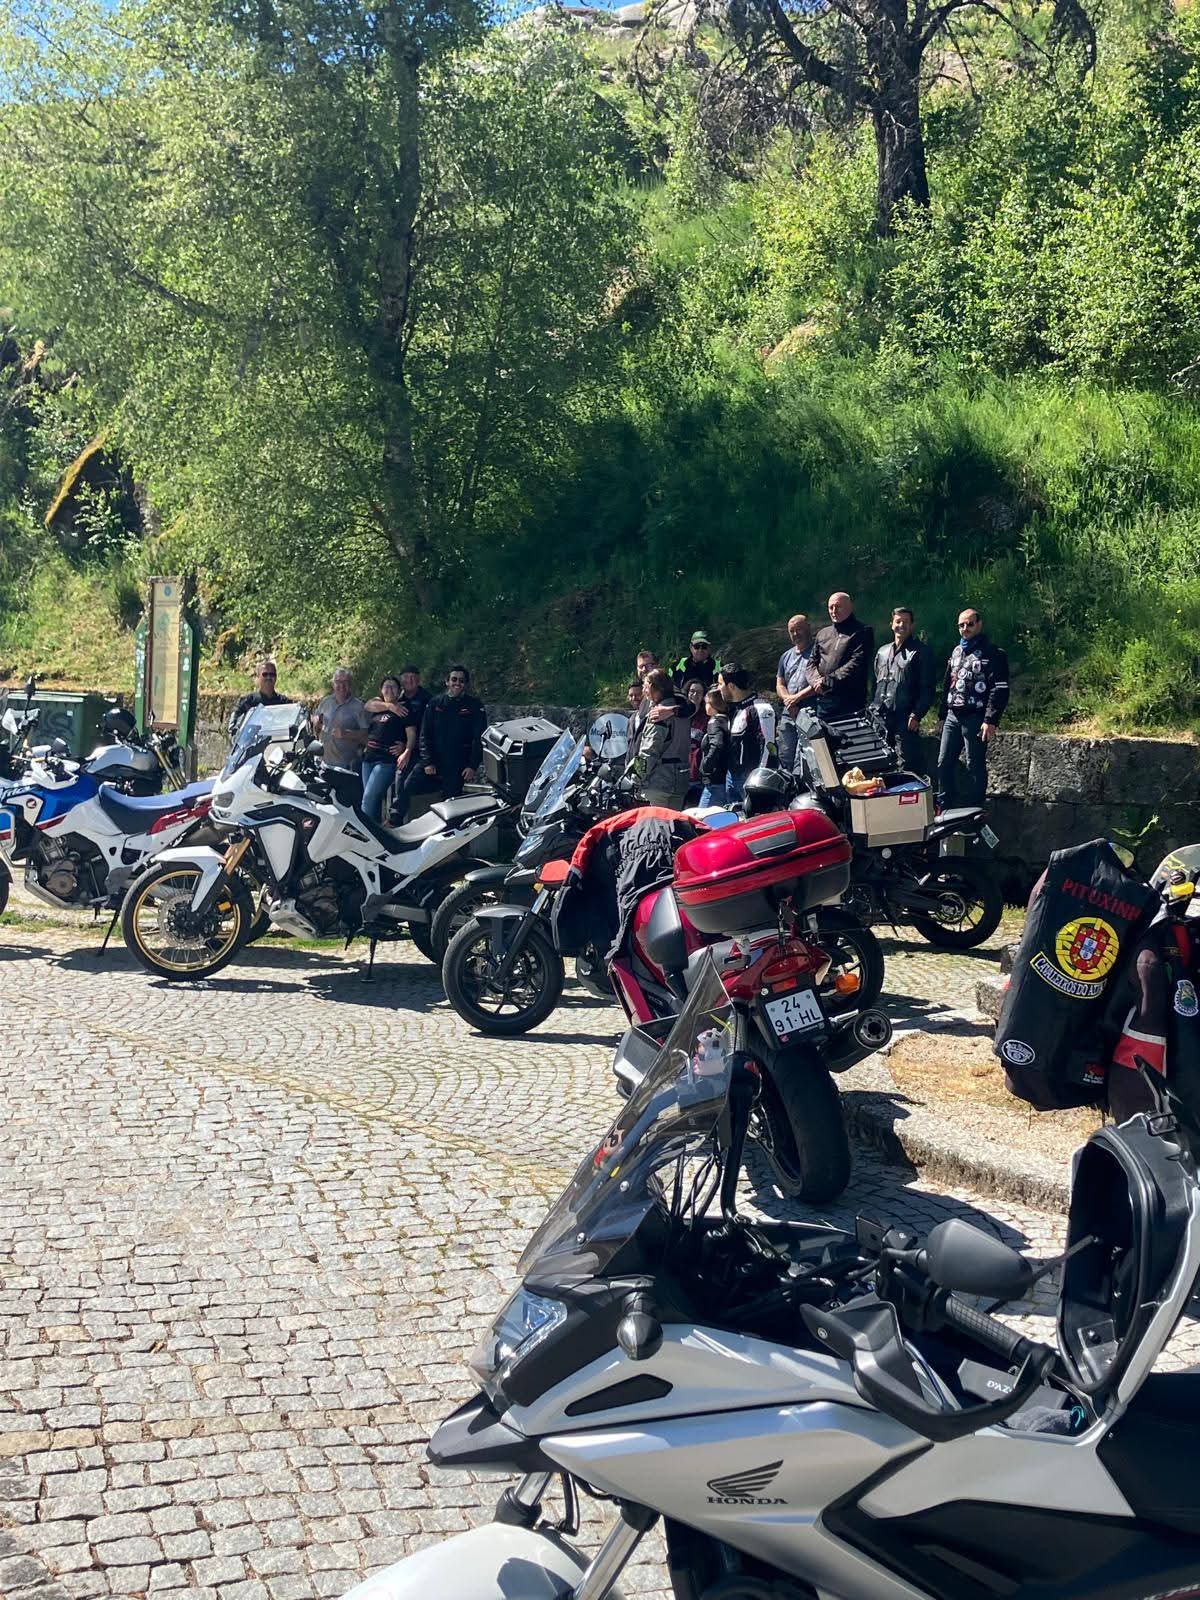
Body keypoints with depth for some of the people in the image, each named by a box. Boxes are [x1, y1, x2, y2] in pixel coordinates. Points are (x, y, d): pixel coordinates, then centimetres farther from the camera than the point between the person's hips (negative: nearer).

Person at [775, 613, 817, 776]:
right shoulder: (786, 656, 22)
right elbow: (779, 685, 19)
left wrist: (797, 697, -11)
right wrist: (788, 700, -2)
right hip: (789, 715, 6)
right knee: (785, 758, 3)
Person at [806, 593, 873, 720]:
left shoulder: (862, 632, 0)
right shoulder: (822, 634, 21)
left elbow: (856, 664, -11)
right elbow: (812, 663, 17)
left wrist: (827, 681, -12)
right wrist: (816, 680, -6)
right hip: (821, 700, 6)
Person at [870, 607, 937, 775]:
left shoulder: (921, 652, 0)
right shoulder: (882, 652, 19)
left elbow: (928, 688, -6)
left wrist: (916, 715, -14)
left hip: (906, 720, -6)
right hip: (880, 718, 6)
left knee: (907, 766, -9)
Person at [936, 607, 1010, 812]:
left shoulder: (993, 654, -6)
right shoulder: (956, 652, 17)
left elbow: (1000, 690, -12)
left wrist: (991, 721, -19)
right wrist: (942, 715, 21)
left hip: (975, 718, -7)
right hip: (952, 717, 7)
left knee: (975, 768, -2)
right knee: (944, 763, 8)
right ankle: (943, 808, 18)